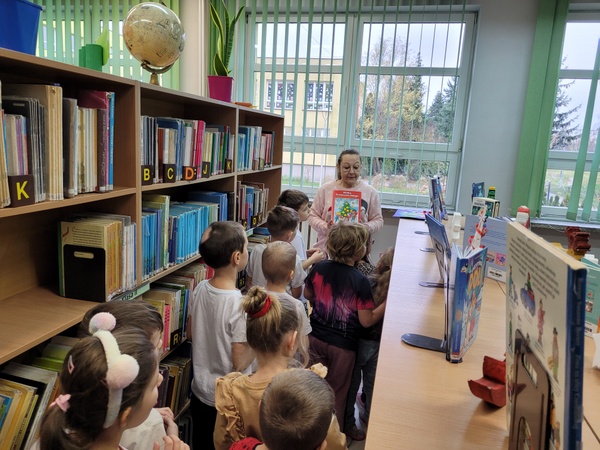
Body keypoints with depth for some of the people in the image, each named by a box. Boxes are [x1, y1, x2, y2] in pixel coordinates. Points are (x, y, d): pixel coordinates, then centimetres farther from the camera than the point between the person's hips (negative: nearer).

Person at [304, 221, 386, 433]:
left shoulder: (319, 268, -10)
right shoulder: (360, 281, -22)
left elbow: (308, 294, 7)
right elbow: (367, 321, -18)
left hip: (315, 338, 4)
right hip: (342, 346, -3)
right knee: (337, 394, 17)